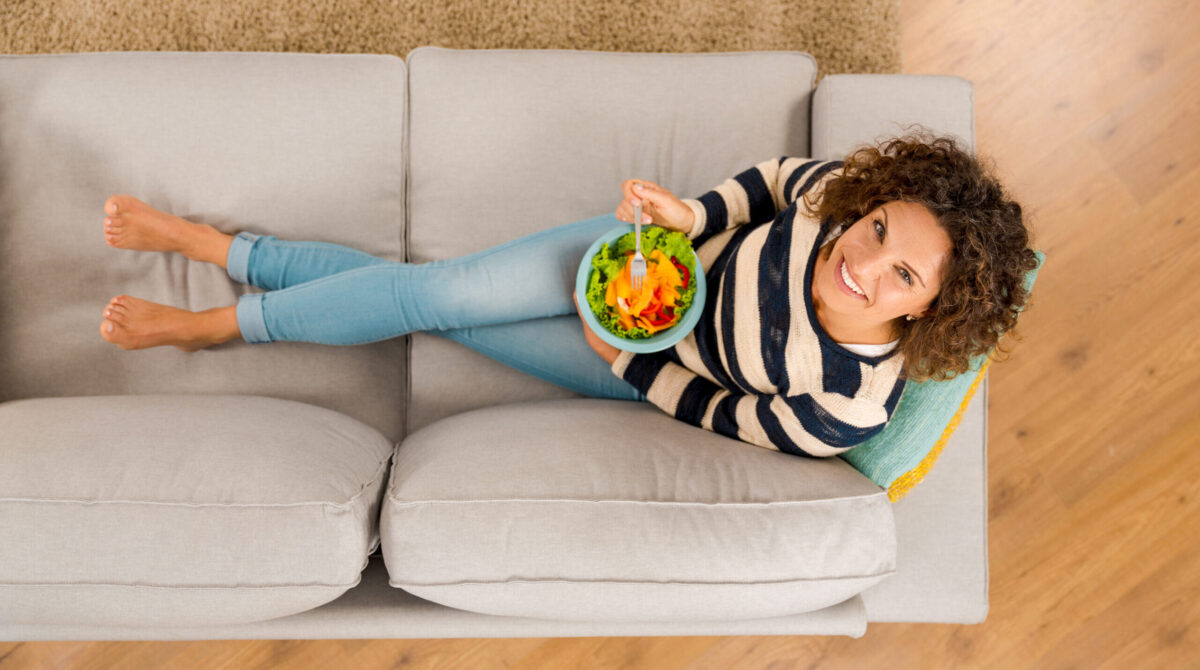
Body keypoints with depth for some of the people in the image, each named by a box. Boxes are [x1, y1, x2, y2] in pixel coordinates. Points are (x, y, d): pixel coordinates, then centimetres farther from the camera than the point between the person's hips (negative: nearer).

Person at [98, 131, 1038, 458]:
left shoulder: (848, 407, -32)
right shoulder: (843, 191, -25)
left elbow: (718, 412, -17)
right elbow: (773, 178, -3)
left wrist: (622, 357, -11)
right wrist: (690, 217, -19)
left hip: (646, 369, -3)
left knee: (429, 307, -9)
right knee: (436, 286, -7)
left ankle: (215, 325, 12)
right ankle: (212, 246, 12)